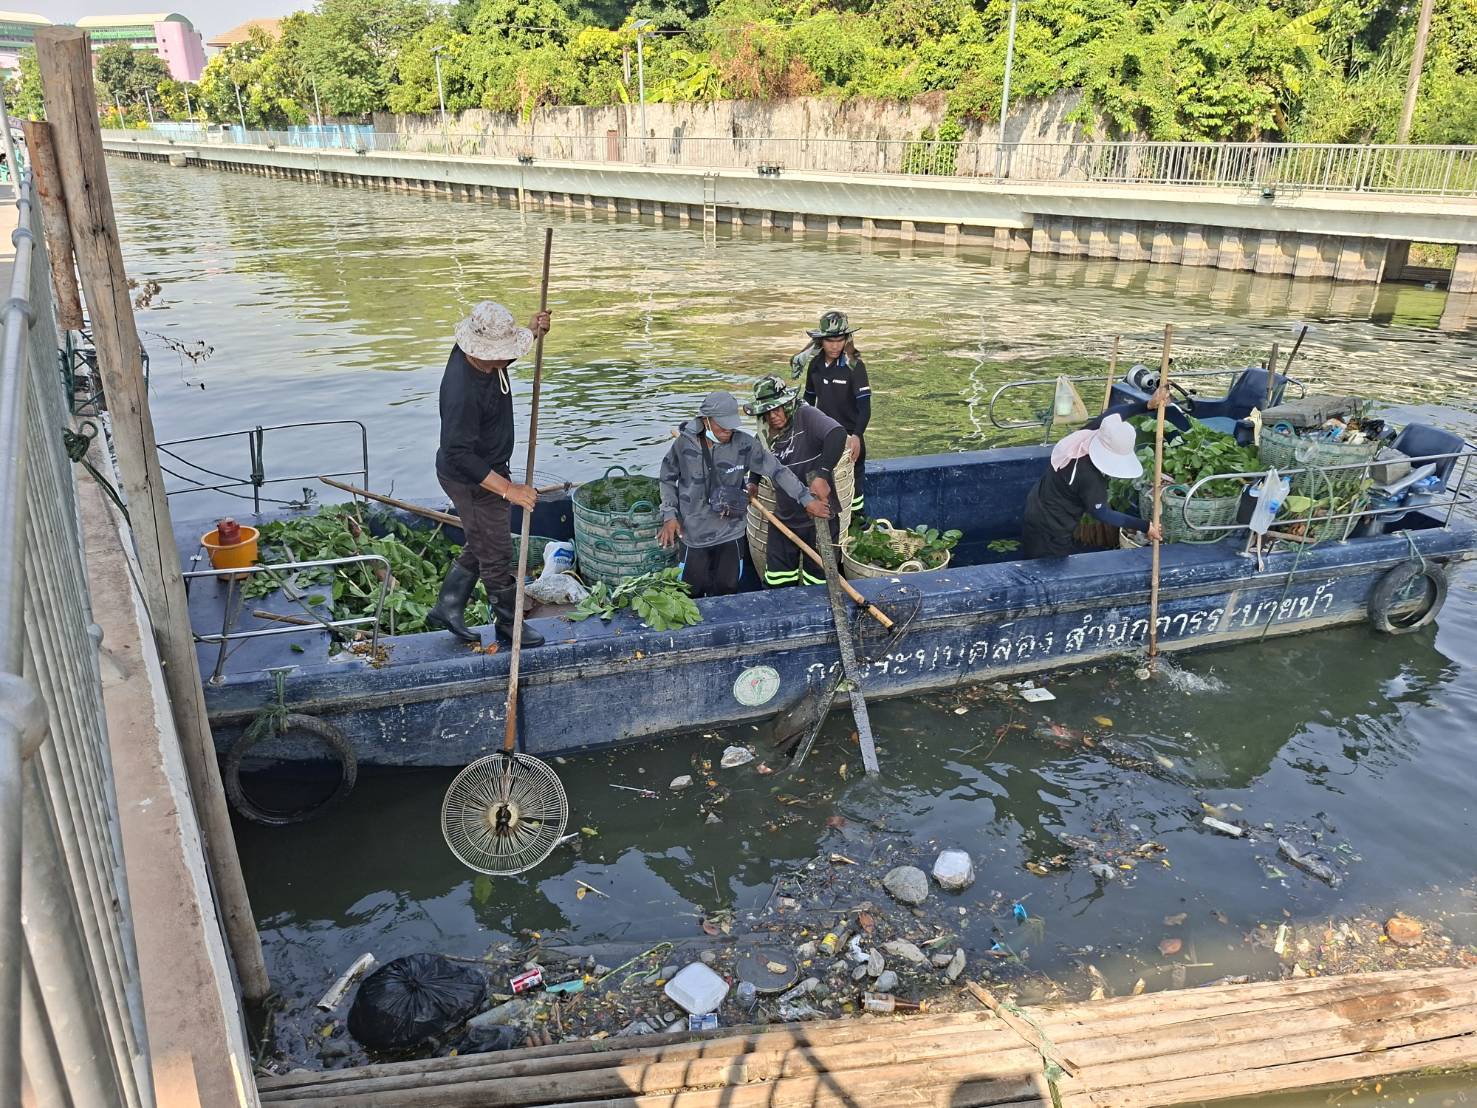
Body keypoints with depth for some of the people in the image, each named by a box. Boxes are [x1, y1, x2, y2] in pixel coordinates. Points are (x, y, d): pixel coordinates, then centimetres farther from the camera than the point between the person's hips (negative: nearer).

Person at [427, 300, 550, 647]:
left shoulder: (485, 356, -8)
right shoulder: (463, 391, -35)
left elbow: (507, 349, 19)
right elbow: (460, 454, -34)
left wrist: (532, 332, -2)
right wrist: (509, 489, -33)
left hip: (487, 469, 10)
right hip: (472, 481, -10)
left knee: (481, 546, 24)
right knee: (496, 554, 8)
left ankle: (446, 608, 37)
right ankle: (509, 624, 27)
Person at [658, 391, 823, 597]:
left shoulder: (743, 443, -10)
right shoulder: (684, 444, -9)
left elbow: (777, 470, -6)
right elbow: (668, 480, 6)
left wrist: (807, 499, -8)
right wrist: (670, 516, -2)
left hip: (730, 534, 1)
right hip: (693, 534, 0)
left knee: (726, 592, 9)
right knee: (692, 594, 6)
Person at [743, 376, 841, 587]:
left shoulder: (805, 416, -17)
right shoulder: (767, 434, 4)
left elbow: (837, 435, -36)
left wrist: (820, 474, -41)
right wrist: (753, 481, 10)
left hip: (819, 517, -6)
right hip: (783, 520, 6)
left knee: (817, 583, 7)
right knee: (776, 583, 15)